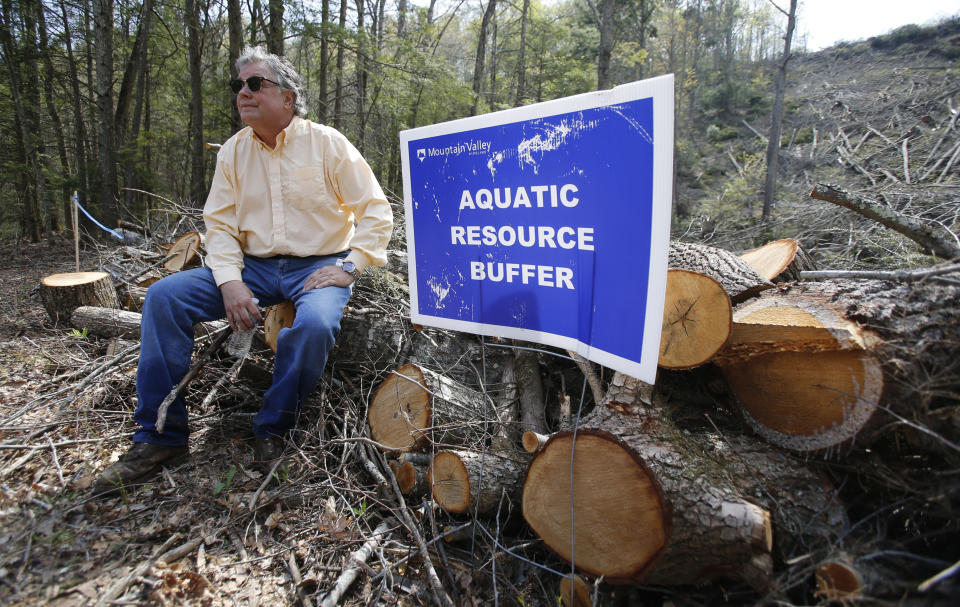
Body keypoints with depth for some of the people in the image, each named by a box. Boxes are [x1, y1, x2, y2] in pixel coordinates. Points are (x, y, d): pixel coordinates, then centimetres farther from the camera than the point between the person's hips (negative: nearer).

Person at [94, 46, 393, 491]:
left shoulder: (326, 143, -2)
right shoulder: (233, 151, 10)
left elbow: (376, 211, -5)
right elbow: (220, 224, 5)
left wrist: (348, 267, -15)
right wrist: (230, 282, -12)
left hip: (318, 267, -4)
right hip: (254, 267, 5)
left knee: (315, 322, -37)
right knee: (164, 296, -13)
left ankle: (272, 430, -11)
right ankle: (161, 436, -5)